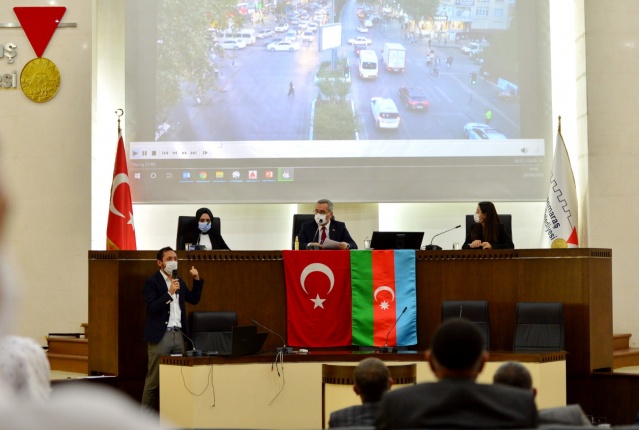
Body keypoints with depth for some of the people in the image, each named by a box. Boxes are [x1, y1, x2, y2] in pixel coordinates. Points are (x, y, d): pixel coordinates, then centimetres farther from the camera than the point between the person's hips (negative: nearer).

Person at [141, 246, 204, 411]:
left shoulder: (179, 281, 15)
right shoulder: (151, 282, -7)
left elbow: (193, 299, 21)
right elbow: (152, 307, -17)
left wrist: (197, 279, 10)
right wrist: (169, 293, -24)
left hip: (178, 335, 7)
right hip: (160, 335, -6)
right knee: (154, 376, -4)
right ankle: (146, 411, 3)